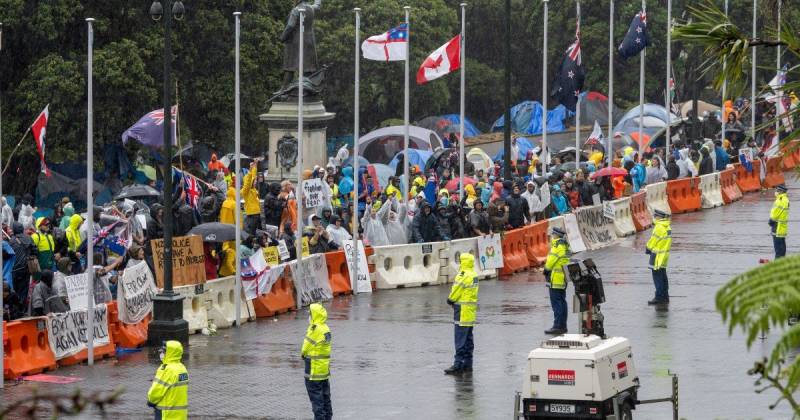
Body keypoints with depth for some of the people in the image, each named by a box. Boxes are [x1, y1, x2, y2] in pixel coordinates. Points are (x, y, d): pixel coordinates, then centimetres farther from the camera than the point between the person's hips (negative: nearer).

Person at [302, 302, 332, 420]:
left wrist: (303, 354, 8)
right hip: (325, 370, 9)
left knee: (316, 398, -3)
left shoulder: (315, 329, -20)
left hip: (314, 370, -9)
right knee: (325, 397, 17)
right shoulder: (326, 329, 6)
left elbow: (305, 349, -13)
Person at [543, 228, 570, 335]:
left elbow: (552, 258, -13)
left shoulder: (557, 244, -15)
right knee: (561, 301, 15)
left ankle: (558, 326, -11)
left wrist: (546, 270, 3)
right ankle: (563, 326, 19)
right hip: (563, 278, 10)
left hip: (556, 277, -10)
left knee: (556, 302, -8)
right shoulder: (565, 245, 14)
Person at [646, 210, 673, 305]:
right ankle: (665, 296, 21)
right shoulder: (668, 227, 9)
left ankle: (659, 297, -6)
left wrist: (648, 249, 3)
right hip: (665, 254, 9)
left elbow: (653, 240, -14)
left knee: (658, 277, -5)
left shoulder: (659, 227, -19)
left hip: (658, 255, -9)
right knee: (663, 277, 16)